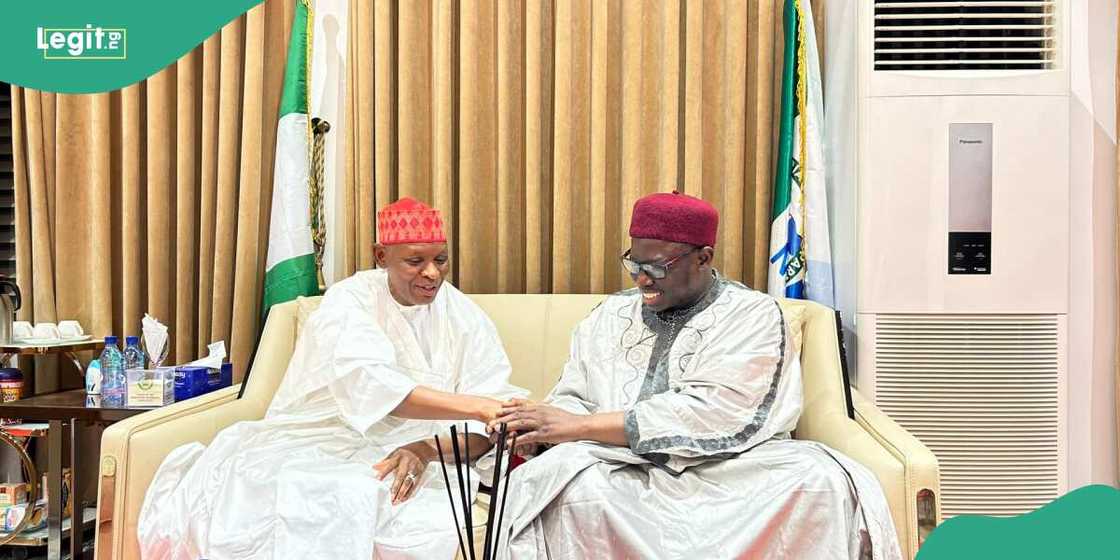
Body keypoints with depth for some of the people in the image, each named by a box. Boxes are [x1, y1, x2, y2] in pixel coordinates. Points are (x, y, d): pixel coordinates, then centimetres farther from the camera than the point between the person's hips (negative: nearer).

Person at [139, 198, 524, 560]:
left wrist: (427, 450, -24)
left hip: (408, 457, 2)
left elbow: (486, 429, -3)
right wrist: (477, 405, -35)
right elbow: (370, 384, -25)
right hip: (320, 443, -1)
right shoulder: (351, 301, -4)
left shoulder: (466, 318, 4)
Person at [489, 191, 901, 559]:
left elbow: (710, 414, -14)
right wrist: (540, 425, -13)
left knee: (826, 483, -29)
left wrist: (580, 426, -16)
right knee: (558, 478, -30)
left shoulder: (752, 315, -1)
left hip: (733, 472, -2)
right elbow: (575, 397, 13)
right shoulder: (611, 315, 15)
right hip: (628, 472, 2)